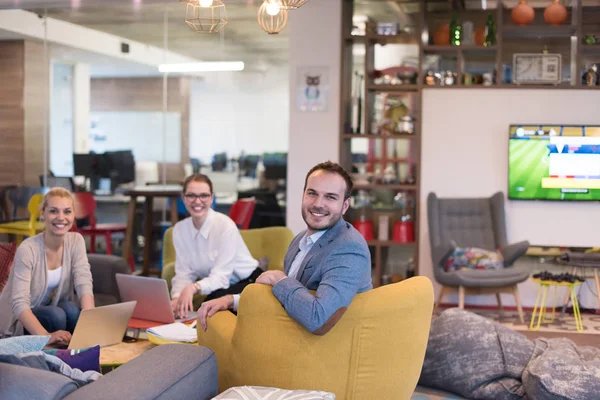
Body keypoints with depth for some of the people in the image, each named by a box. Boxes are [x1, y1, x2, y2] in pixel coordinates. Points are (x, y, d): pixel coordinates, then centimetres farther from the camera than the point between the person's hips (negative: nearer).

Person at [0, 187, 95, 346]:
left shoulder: (76, 241, -9)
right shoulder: (28, 249, -25)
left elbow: (84, 284, -21)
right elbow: (19, 303, -33)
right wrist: (46, 336, -49)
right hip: (18, 323, -4)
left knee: (71, 310, -27)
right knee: (55, 315, -32)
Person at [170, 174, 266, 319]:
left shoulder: (225, 226, -21)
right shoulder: (179, 229, -4)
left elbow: (221, 276, -26)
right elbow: (184, 273, -7)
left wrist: (194, 288, -46)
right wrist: (177, 298, -30)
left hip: (249, 282, -4)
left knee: (215, 301, -33)